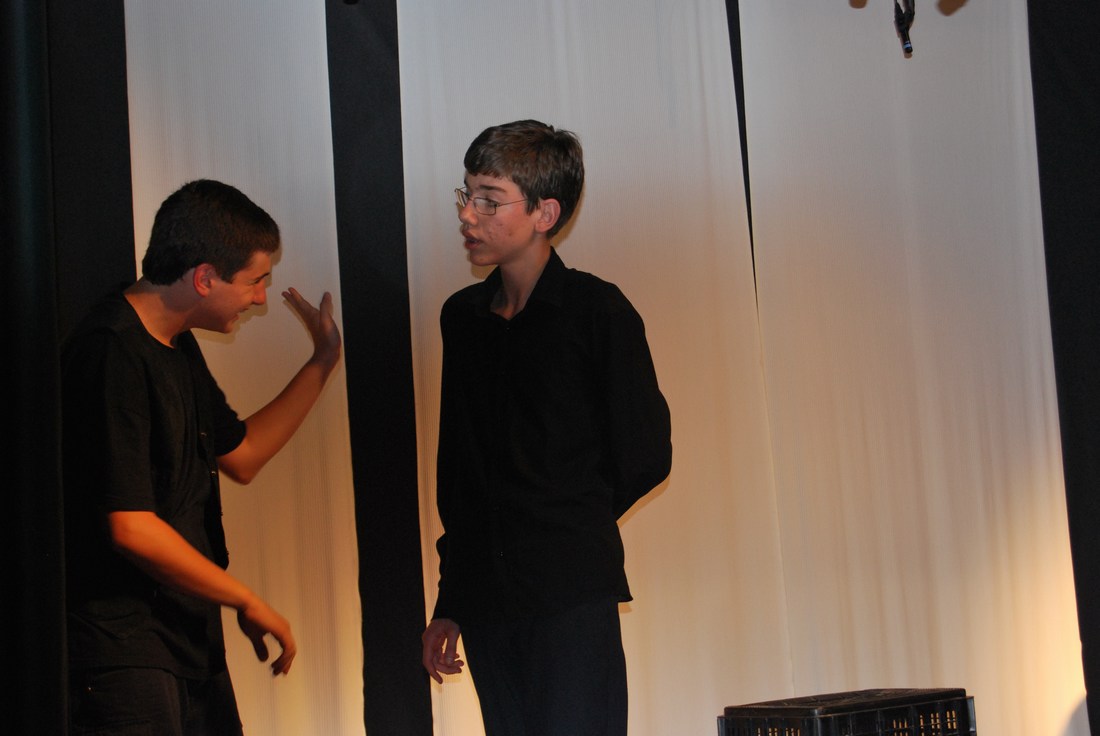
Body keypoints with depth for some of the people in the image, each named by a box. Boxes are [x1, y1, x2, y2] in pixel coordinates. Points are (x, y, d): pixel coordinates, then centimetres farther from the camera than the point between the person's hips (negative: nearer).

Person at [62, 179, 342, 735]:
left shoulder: (178, 349, 12)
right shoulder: (114, 355, -20)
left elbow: (240, 455, 25)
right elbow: (131, 529, -24)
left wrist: (321, 365, 19)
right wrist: (249, 603, -13)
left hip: (188, 637, 10)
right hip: (122, 648, -9)